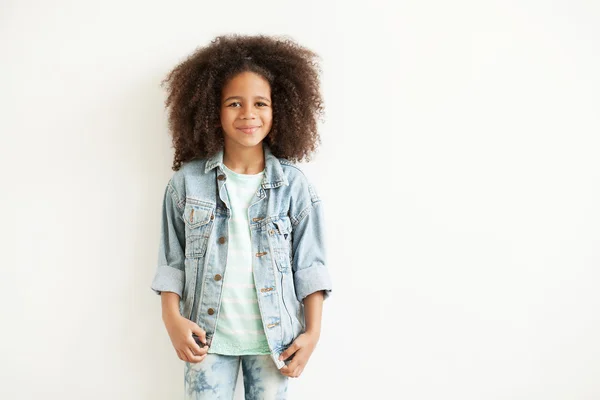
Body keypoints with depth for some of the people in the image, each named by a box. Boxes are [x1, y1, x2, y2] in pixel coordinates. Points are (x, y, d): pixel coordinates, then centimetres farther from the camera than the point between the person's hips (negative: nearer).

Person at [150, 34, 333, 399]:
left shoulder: (294, 184, -4)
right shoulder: (188, 180, -3)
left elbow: (310, 265, -1)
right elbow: (172, 261, 3)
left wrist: (313, 331, -6)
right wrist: (172, 318, -7)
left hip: (273, 338, 0)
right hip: (208, 337, 0)